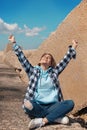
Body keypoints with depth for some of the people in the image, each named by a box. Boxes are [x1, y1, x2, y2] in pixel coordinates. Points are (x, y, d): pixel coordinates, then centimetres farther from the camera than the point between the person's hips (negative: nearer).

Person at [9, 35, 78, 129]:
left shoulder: (54, 72, 15)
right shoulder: (33, 71, 12)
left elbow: (66, 59, 15)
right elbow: (21, 57, 8)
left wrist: (73, 48, 12)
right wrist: (14, 43, 7)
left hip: (52, 105, 2)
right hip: (37, 106, -1)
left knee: (70, 103, -25)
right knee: (28, 106, -36)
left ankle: (42, 120, -27)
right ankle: (56, 117, -21)